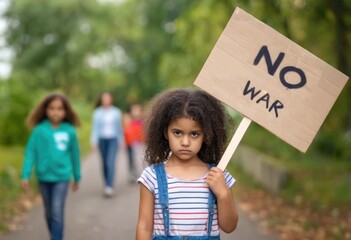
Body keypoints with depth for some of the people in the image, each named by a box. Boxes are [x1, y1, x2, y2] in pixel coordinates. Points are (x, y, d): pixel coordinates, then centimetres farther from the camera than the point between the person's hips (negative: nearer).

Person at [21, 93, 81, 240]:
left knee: (57, 212, -8)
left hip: (62, 177, -1)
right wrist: (25, 176, -10)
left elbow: (74, 154, 6)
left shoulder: (69, 131, -5)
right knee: (49, 212, 16)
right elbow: (30, 152, -5)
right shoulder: (39, 130, -8)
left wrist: (77, 177, 14)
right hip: (44, 177, 1)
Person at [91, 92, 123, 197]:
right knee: (105, 163, 8)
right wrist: (94, 141, -8)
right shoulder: (97, 112, 2)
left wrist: (121, 140, 14)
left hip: (113, 139, -1)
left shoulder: (116, 112, 3)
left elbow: (119, 127, 11)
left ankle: (110, 186, -19)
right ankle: (106, 185, 20)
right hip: (102, 139, 1)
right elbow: (95, 127, 0)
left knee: (110, 162, -14)